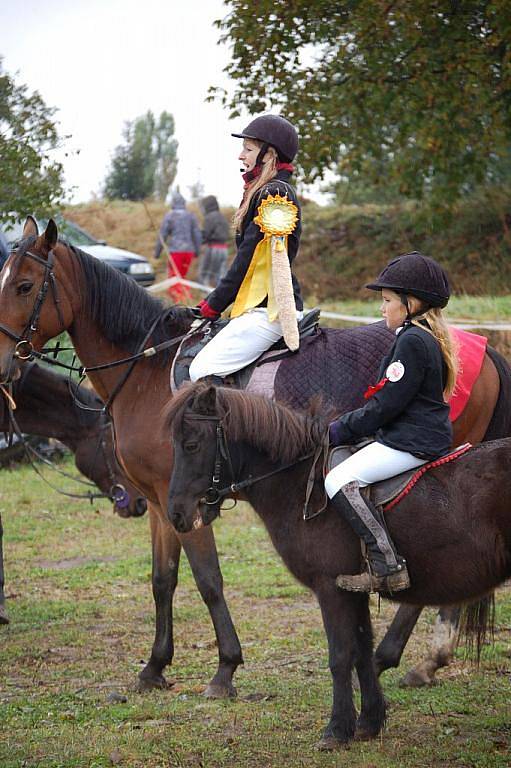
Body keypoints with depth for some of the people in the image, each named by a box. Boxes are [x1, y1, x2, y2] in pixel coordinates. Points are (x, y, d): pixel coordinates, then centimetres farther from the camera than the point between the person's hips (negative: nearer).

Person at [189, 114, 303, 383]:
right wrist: (215, 300, 16)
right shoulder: (266, 192, 20)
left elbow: (247, 259, -15)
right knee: (201, 367, 11)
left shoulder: (273, 194, -13)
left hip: (270, 310, -11)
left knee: (202, 370, -17)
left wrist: (214, 304, -8)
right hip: (263, 304, 11)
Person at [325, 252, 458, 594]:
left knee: (340, 482, -19)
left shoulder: (412, 341, -17)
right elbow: (389, 398, 20)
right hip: (424, 434, 11)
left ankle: (388, 566, -24)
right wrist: (344, 426, 14)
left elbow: (385, 405, -20)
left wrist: (337, 432, -12)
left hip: (412, 442, -11)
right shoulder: (429, 337, 15)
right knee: (340, 459, 20)